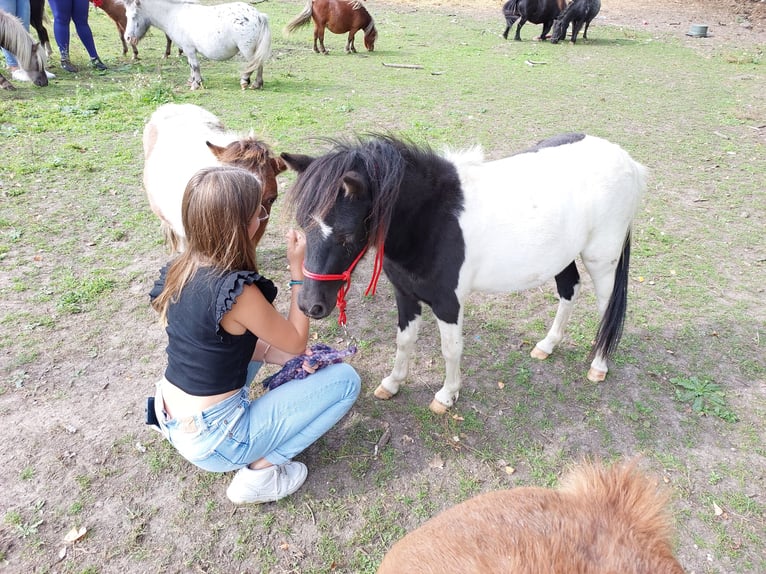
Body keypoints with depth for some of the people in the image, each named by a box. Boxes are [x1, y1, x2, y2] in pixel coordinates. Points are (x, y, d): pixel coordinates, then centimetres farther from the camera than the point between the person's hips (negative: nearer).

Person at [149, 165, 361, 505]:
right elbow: (297, 341, -10)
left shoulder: (179, 270, -3)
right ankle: (261, 469, 0)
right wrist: (298, 269, -8)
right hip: (212, 442, -8)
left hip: (171, 422, 8)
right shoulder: (238, 292, -27)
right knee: (346, 380, -3)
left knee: (256, 336, 26)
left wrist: (284, 355, 2)